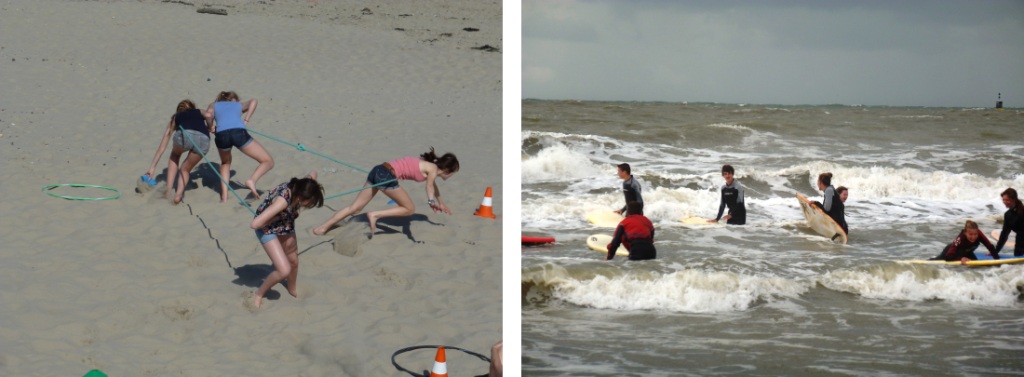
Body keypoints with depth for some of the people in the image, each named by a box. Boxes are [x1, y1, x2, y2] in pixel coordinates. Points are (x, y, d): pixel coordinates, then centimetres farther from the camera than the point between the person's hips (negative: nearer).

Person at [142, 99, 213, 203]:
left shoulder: (176, 117, 36)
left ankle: (169, 190, 21)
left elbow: (162, 146, 38)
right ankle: (178, 195, 2)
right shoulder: (201, 113, 38)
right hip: (204, 140, 1)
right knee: (185, 169, 26)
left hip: (184, 135, -1)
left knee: (175, 155, 35)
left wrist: (153, 166, 42)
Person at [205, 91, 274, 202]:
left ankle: (224, 197, 18)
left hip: (221, 135, 2)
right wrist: (246, 120, 13)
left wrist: (211, 127, 27)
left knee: (225, 162, 34)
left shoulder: (214, 105, 34)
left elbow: (208, 115, 11)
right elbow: (253, 101, 13)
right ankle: (252, 180, -22)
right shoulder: (239, 105, 34)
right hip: (239, 132, -2)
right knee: (268, 161, 7)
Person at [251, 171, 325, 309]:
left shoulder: (299, 188, -22)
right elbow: (254, 224, -43)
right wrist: (275, 219, -28)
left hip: (286, 224, 7)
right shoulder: (283, 200, -42)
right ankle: (259, 295, 10)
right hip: (267, 227, -7)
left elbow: (313, 173, 3)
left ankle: (292, 290, 49)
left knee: (294, 262, 20)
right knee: (284, 270, -15)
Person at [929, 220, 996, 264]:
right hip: (951, 251, -4)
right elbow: (948, 256, -48)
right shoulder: (960, 239, -46)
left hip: (966, 252, 4)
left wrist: (997, 260, -44)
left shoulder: (979, 235, -36)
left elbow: (990, 247, -35)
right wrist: (961, 258, -62)